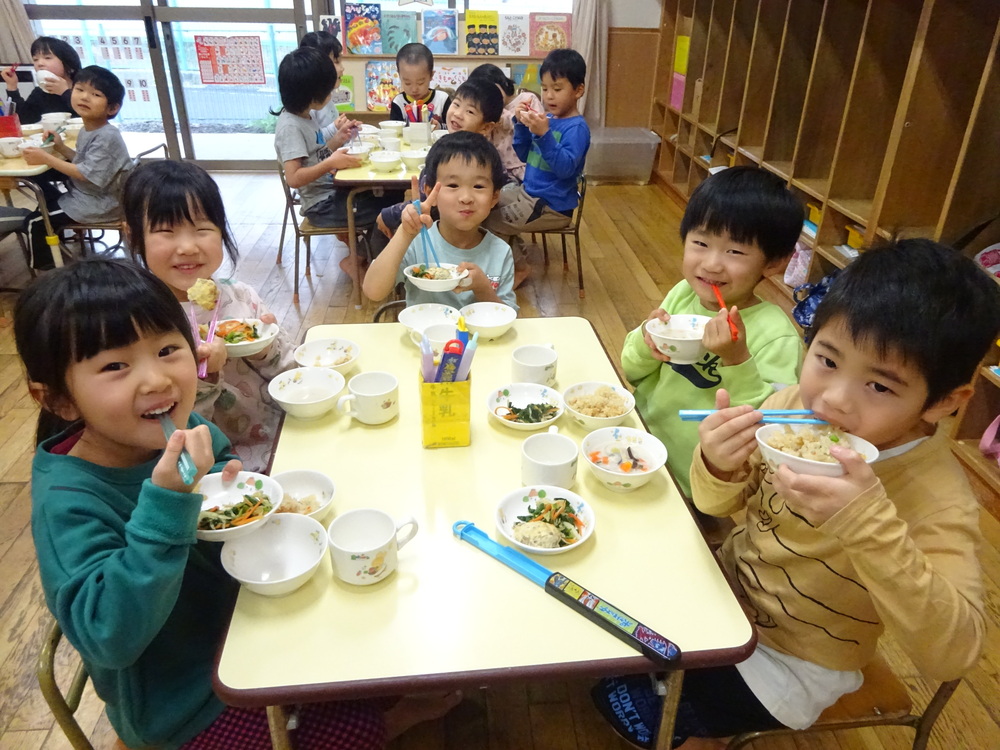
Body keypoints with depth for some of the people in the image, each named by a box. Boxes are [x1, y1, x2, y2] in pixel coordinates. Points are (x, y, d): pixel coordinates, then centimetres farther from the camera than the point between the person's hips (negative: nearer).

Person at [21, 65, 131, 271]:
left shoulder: (107, 137, -25)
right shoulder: (86, 130, 3)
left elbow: (87, 174, -27)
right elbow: (83, 162, 13)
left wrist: (46, 158, -22)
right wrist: (61, 148, -1)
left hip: (100, 204, -10)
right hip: (85, 196, 10)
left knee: (34, 223, -5)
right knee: (44, 205, 29)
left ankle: (41, 267, 16)